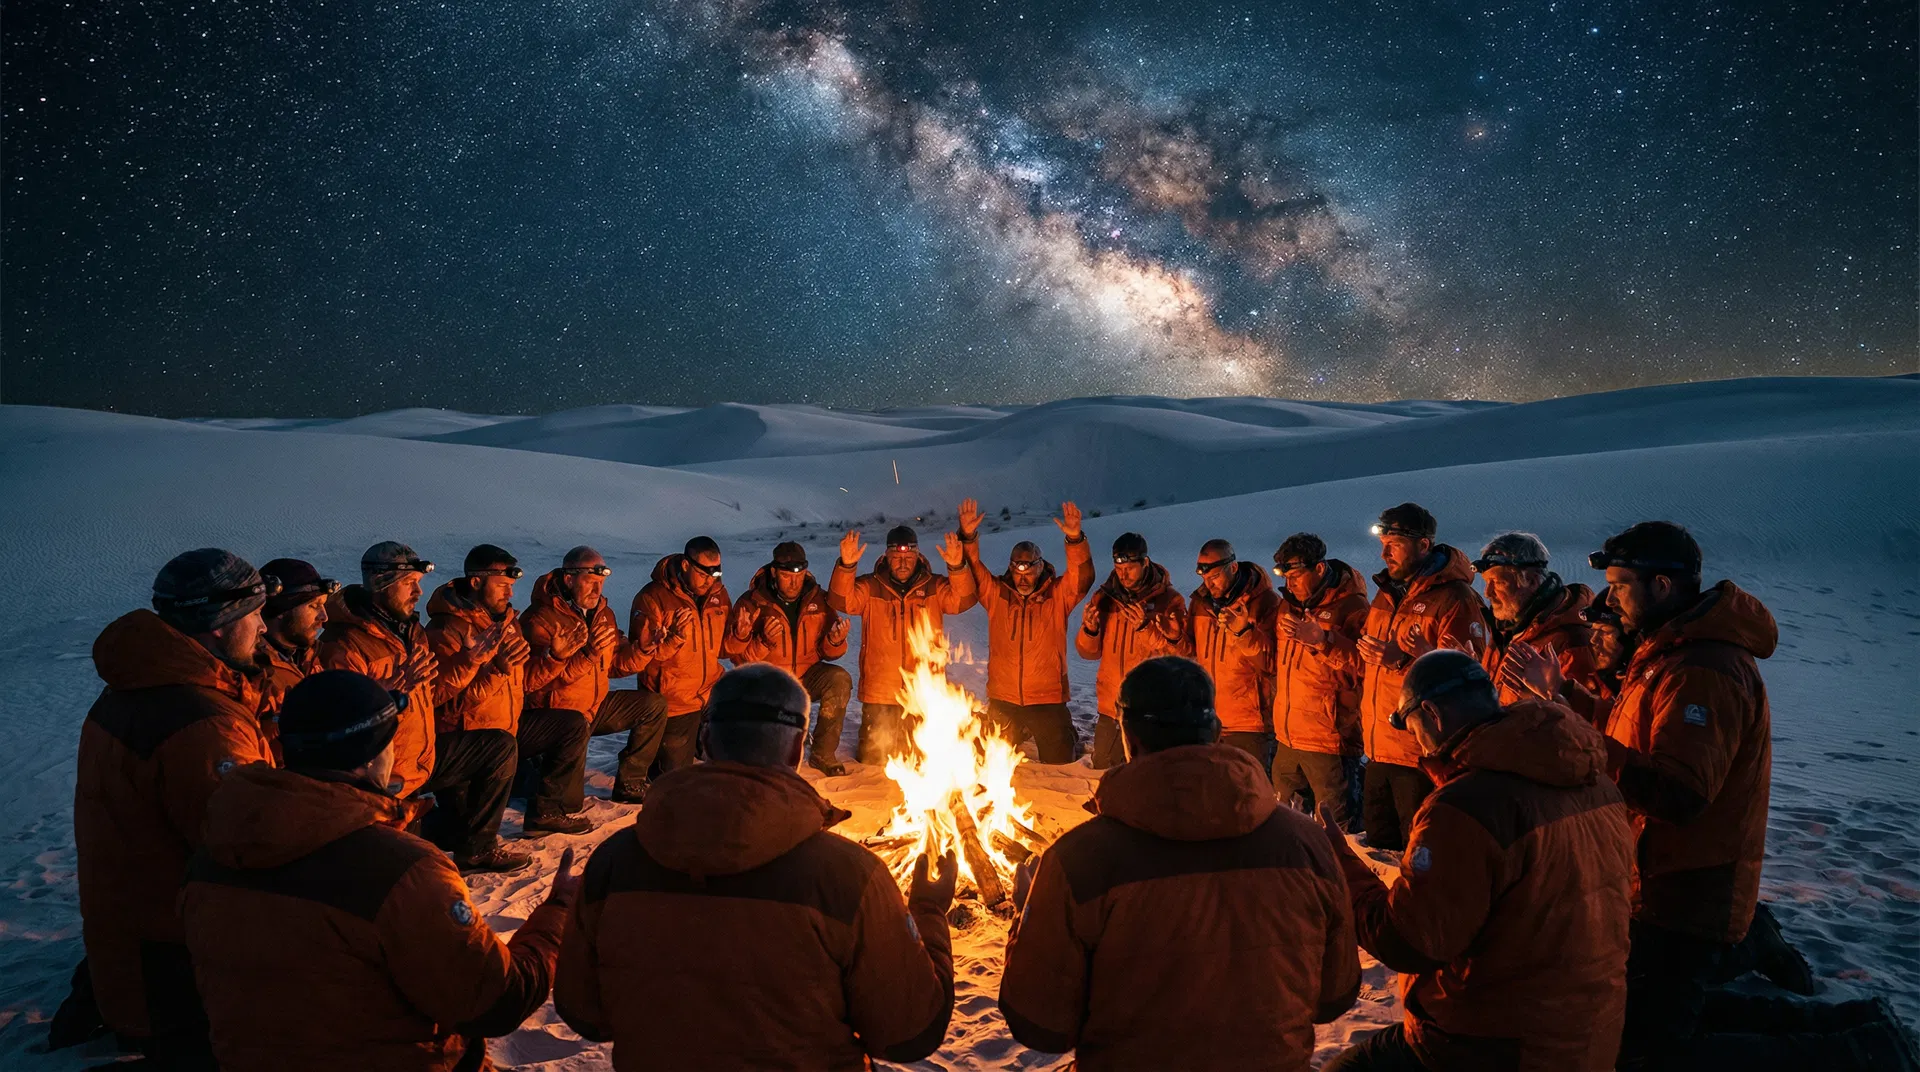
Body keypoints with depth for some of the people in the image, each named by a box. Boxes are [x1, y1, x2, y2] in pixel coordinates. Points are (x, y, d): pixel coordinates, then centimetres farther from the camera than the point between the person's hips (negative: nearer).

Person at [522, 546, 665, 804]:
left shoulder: (603, 613, 6)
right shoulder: (540, 619, -19)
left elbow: (615, 664, 12)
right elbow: (533, 679, -28)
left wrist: (642, 647, -9)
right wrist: (587, 655, -36)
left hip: (596, 706, 8)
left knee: (655, 703, -3)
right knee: (569, 804, -18)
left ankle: (629, 784, 5)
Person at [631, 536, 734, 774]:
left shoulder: (718, 593, 2)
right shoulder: (653, 598, -15)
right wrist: (674, 637, -31)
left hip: (711, 692, 5)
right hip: (672, 701, -4)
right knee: (675, 774, 3)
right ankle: (649, 756, 34)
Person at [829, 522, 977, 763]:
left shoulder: (934, 587, 4)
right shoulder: (870, 587, 2)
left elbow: (963, 599, -12)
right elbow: (842, 601, -13)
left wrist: (957, 568, -30)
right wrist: (846, 566, -29)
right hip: (879, 695, -1)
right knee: (873, 760, 5)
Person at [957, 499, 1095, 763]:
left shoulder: (1058, 596, -3)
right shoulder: (996, 593, 1)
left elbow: (1083, 577, -18)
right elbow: (972, 572, -9)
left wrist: (1075, 540, -34)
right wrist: (967, 537, -27)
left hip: (1049, 701, -2)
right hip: (1003, 701, 2)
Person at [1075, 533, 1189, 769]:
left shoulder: (1169, 599, -5)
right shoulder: (1104, 597, 5)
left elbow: (1179, 651, -11)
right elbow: (1089, 652, 8)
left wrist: (1146, 626, -23)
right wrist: (1089, 629, -13)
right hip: (1110, 709, 4)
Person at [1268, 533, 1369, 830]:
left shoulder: (1352, 607, -9)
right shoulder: (1288, 605, 13)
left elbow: (1365, 665, -20)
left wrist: (1322, 639, -26)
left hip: (1329, 738, -7)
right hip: (1287, 738, 7)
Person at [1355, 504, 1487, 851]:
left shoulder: (1455, 598, -11)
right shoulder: (1386, 593, 15)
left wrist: (1403, 660, -26)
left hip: (1423, 755, -8)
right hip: (1379, 748, 8)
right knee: (1378, 847, 16)